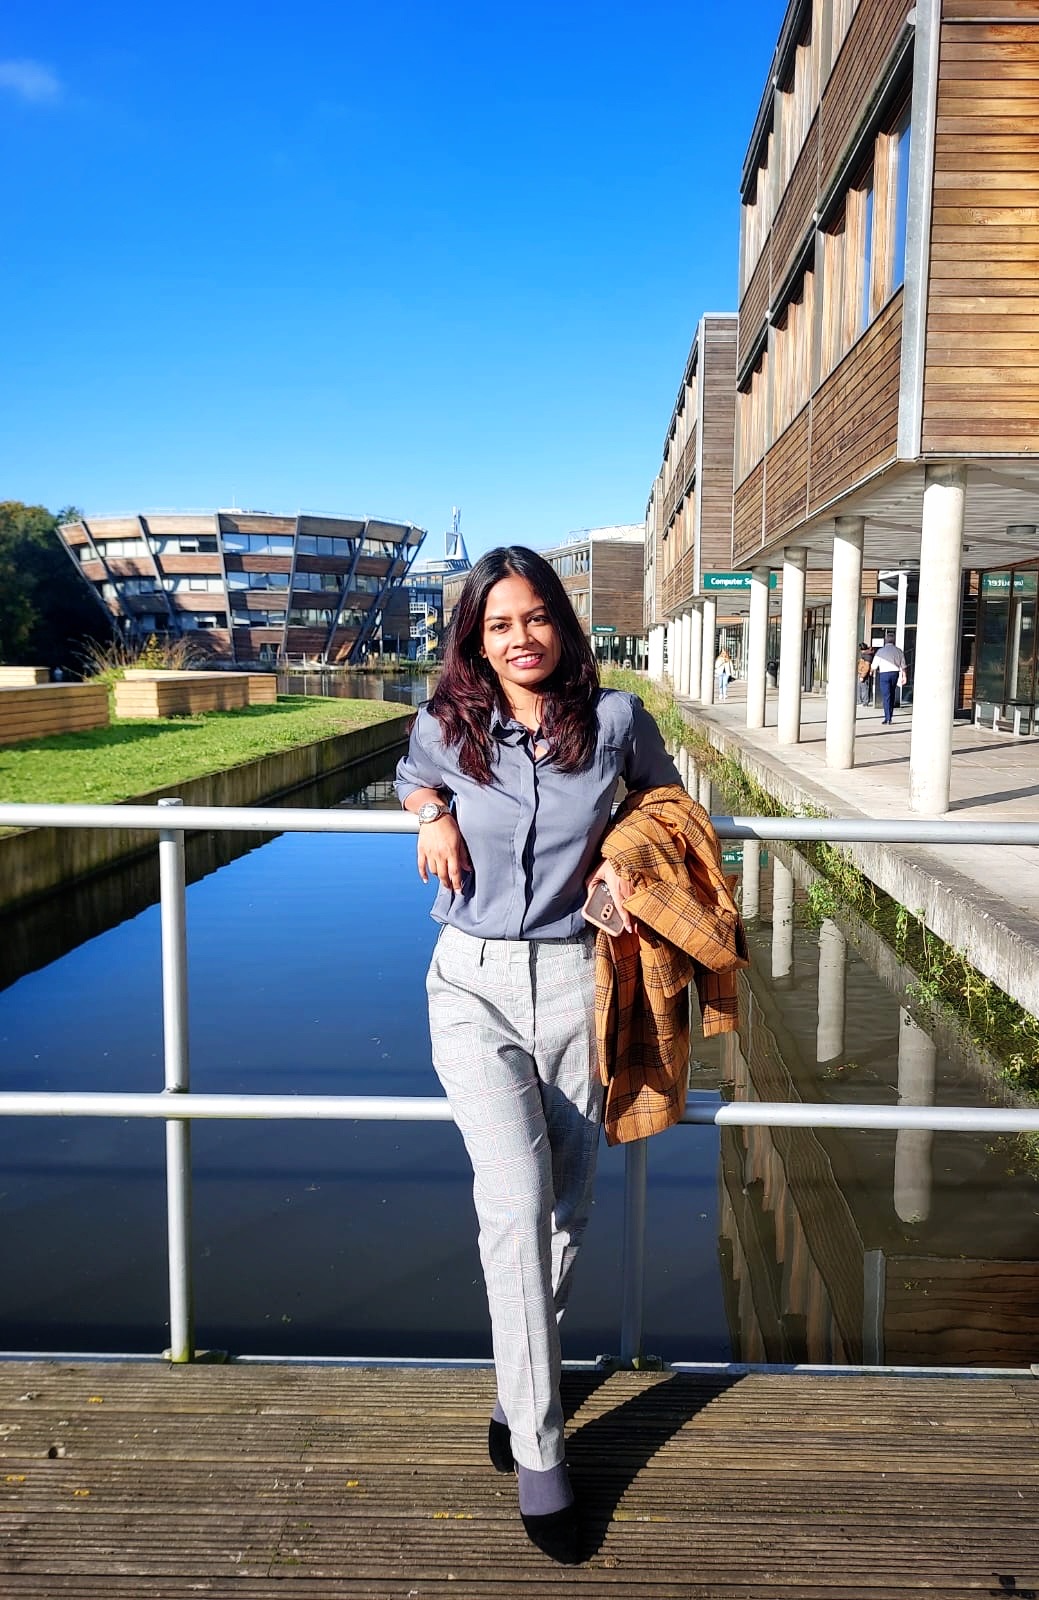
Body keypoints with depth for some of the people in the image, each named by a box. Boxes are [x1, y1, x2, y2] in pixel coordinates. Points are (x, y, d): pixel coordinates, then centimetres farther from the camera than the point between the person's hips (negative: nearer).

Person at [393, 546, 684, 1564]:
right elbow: (415, 779, 22)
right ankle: (540, 1455, -2)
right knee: (518, 1193, -16)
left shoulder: (615, 717, -3)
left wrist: (623, 853, -2)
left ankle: (519, 1391, 35)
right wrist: (433, 817, 0)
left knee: (566, 1203, 9)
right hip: (474, 984, -1)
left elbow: (662, 792, 16)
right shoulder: (445, 727, -1)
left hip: (573, 982, 1)